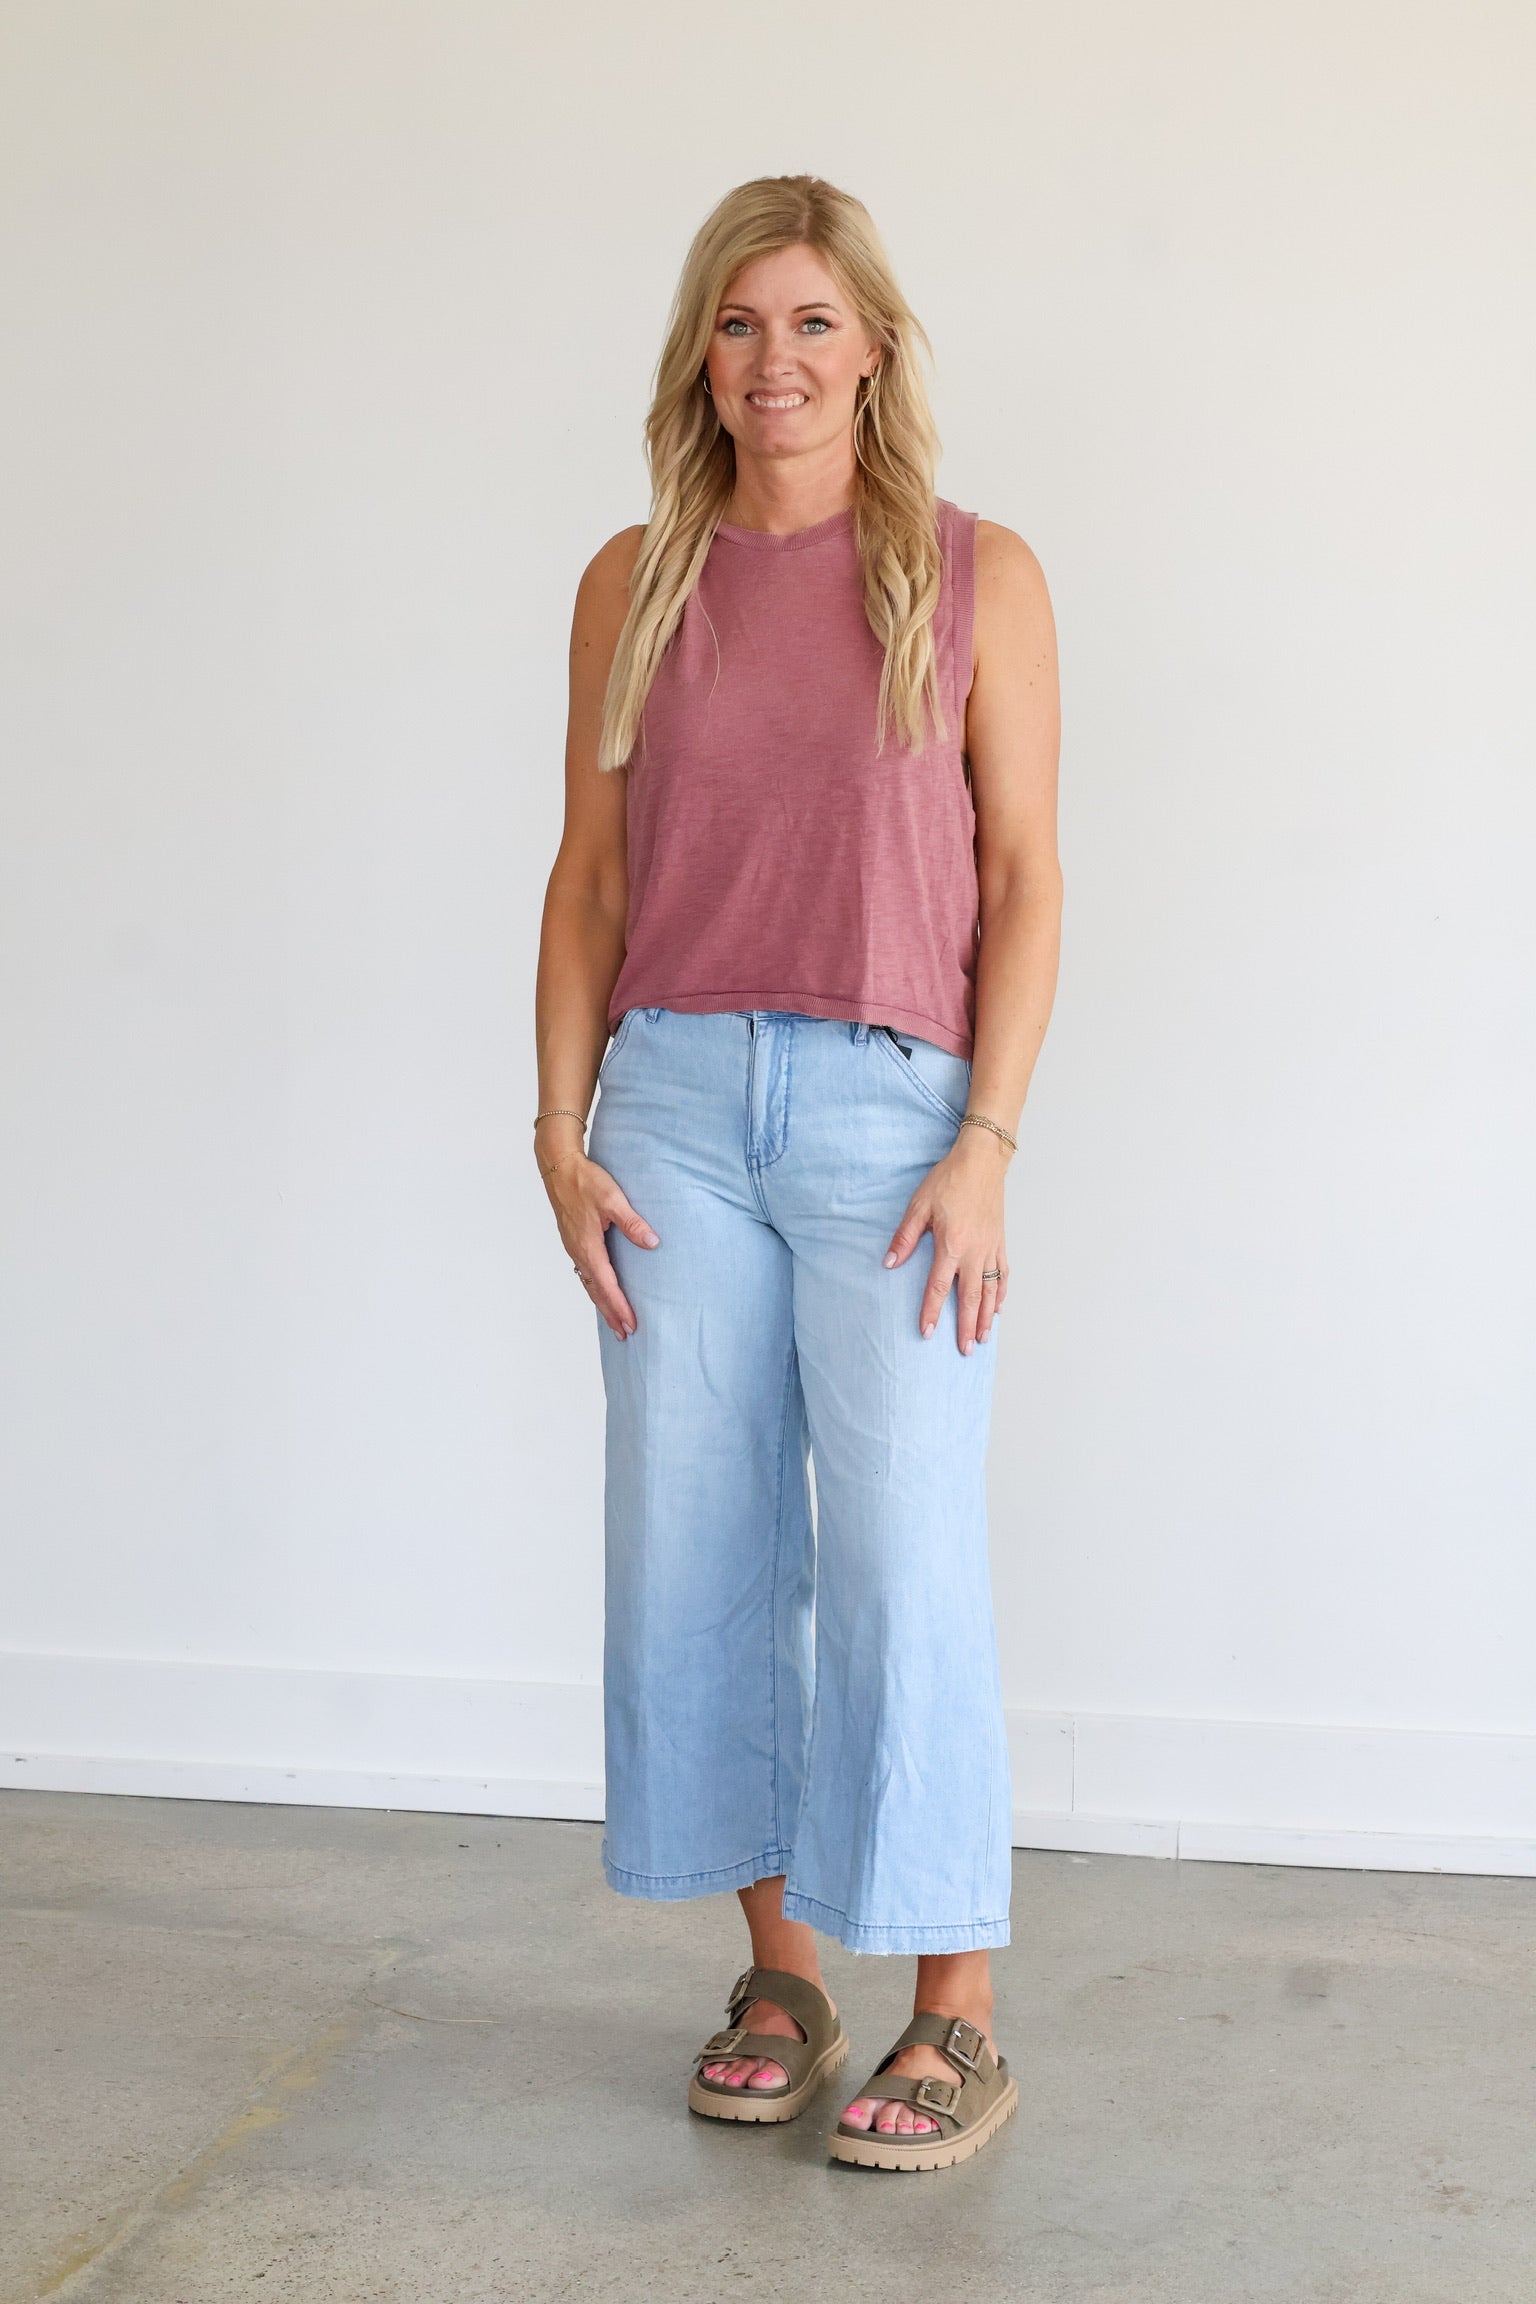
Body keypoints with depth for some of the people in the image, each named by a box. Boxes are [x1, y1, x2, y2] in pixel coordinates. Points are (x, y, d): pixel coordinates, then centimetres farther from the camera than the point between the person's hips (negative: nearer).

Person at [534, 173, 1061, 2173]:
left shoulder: (976, 576, 2)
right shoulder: (636, 584, 10)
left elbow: (1025, 879, -1)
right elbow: (589, 878, 10)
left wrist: (986, 1146, -9)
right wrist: (563, 1134, 2)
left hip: (889, 1107, -3)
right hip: (675, 1102, 3)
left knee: (906, 1558, -5)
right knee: (698, 1547, 5)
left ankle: (960, 2020, 7)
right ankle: (780, 1970, 20)